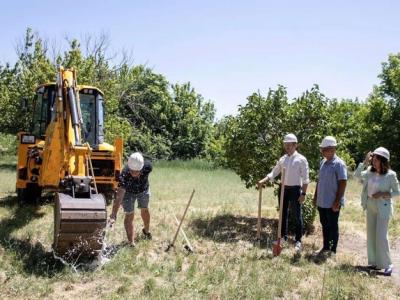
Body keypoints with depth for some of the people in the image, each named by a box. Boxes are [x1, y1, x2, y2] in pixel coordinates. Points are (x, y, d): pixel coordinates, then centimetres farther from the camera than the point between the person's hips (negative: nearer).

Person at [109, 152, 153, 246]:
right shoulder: (124, 175, -44)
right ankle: (131, 243, 3)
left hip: (143, 190, 3)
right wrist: (113, 215, -58)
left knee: (144, 210, 21)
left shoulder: (147, 166, -38)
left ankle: (146, 230, 49)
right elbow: (119, 197, -50)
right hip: (128, 192, -3)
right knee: (129, 215, -8)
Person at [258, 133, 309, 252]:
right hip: (283, 189, 6)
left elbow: (305, 179, -9)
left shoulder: (301, 159, -8)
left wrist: (303, 193, -14)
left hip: (295, 189, -5)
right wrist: (263, 181, -9)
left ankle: (298, 241, 11)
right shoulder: (282, 159, 8)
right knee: (283, 214, 14)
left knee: (297, 215, 2)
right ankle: (283, 236, 27)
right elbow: (273, 173, 6)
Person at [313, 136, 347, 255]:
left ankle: (333, 250, 16)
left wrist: (337, 202, -18)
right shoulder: (323, 162, 9)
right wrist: (315, 197, 15)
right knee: (324, 225, 16)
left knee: (333, 226, 5)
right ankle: (325, 247, 29)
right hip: (321, 202, 7)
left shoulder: (339, 164, -15)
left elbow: (343, 184, -17)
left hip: (332, 203, -7)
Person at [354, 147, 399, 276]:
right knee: (371, 235, 12)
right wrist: (364, 162, -5)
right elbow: (357, 175, 4)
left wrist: (383, 194, -21)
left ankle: (387, 264, 5)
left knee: (381, 236, -7)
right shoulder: (370, 172, 0)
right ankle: (374, 262, 24)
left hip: (383, 208, -6)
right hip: (370, 206, 6)